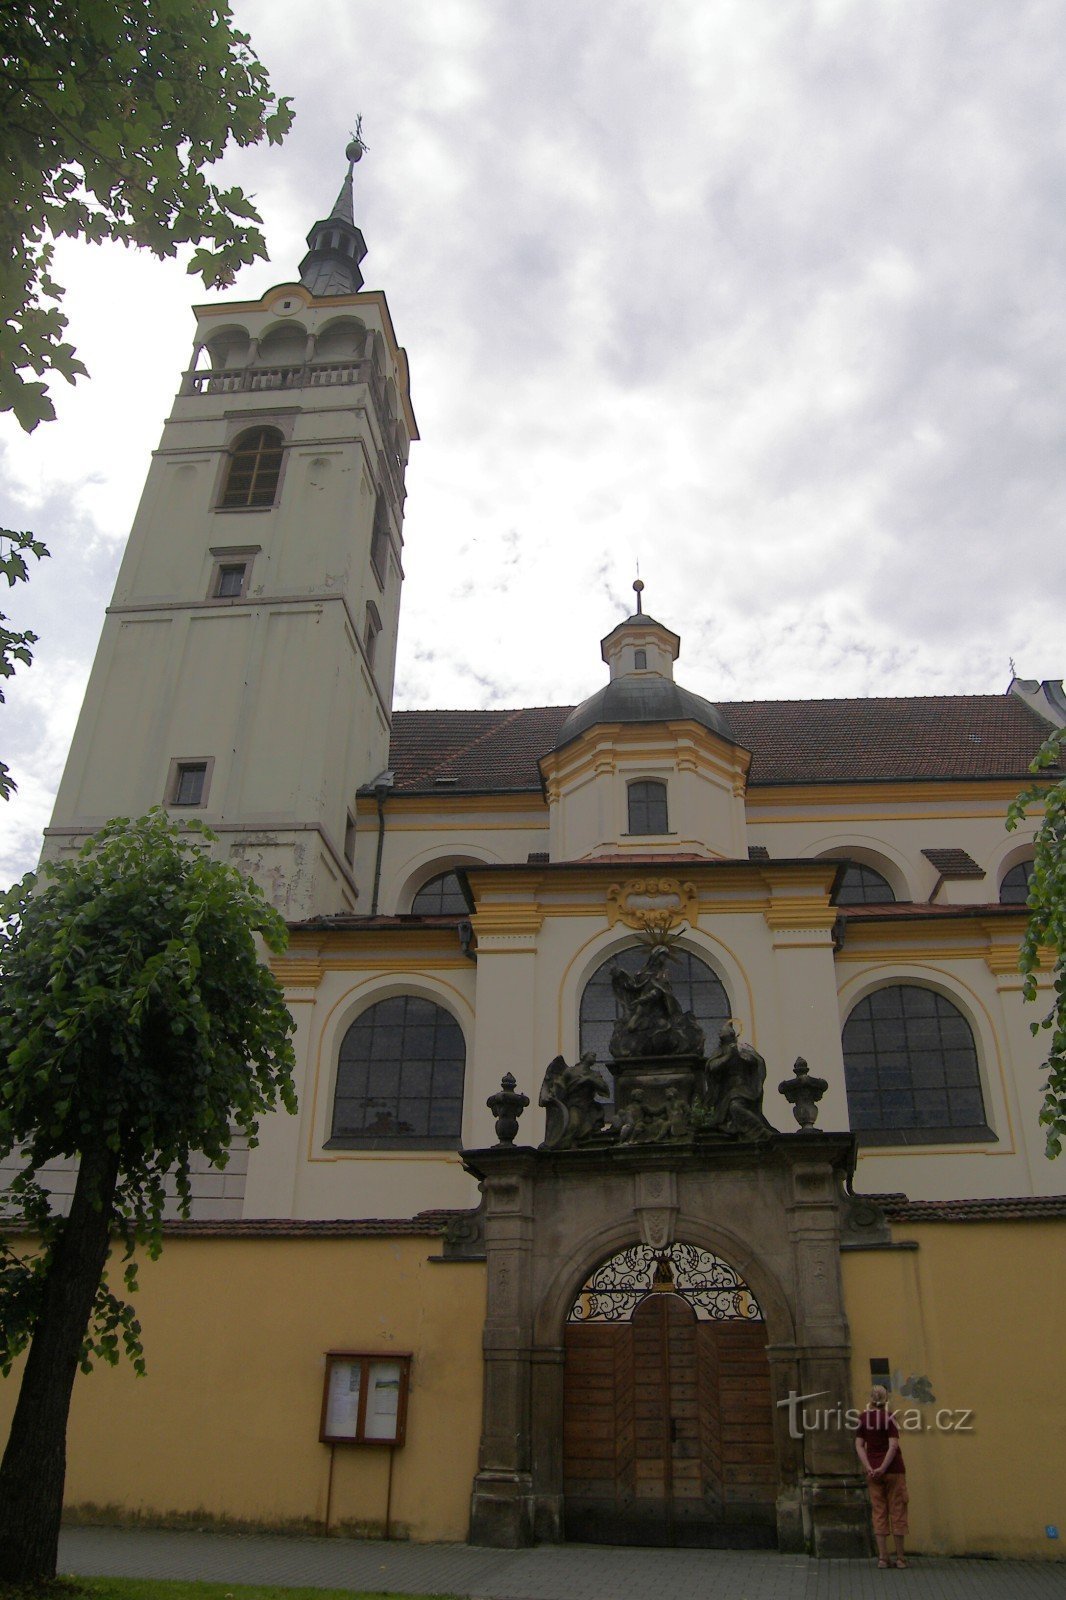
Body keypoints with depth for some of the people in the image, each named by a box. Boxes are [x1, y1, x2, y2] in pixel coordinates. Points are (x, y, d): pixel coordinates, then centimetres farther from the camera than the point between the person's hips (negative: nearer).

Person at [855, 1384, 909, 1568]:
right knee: (897, 1511, 7)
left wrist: (869, 1468, -6)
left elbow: (859, 1445, 0)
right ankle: (900, 1558, 11)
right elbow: (893, 1445, -16)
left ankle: (882, 1557, 6)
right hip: (893, 1470, -3)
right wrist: (883, 1468, -15)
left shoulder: (863, 1418, 3)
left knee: (879, 1513, 8)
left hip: (872, 1471, 3)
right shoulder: (889, 1417, -9)